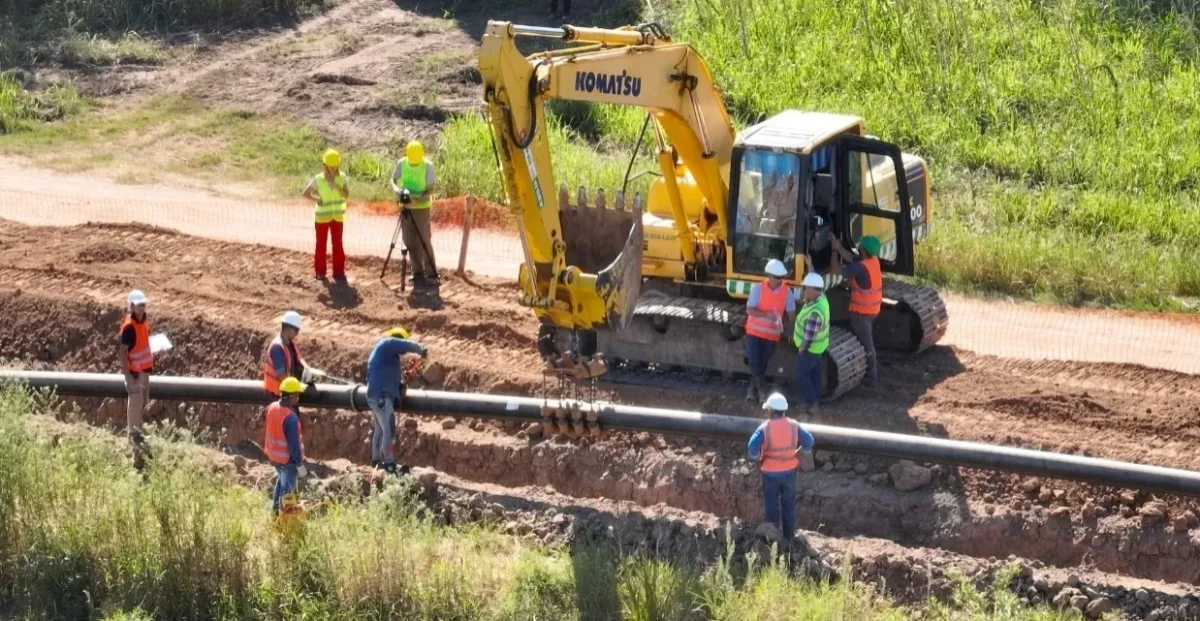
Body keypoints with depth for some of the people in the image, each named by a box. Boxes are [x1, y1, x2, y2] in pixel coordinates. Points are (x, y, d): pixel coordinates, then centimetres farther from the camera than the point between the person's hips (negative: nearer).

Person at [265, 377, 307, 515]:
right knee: (287, 488, 10)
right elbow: (294, 444, -26)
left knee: (281, 480, 30)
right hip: (288, 458, -8)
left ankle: (275, 507, 45)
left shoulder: (272, 408, -8)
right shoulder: (291, 417, -32)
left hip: (274, 455, 8)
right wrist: (300, 464, -17)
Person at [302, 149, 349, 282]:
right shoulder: (318, 179, -12)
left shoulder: (342, 177, -6)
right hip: (322, 216, -1)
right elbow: (306, 193, -4)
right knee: (321, 244, 6)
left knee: (338, 244, 5)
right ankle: (320, 271, 17)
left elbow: (346, 195, -13)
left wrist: (336, 186, -28)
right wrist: (317, 199, -17)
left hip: (338, 216, 1)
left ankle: (338, 272, 13)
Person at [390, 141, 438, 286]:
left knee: (424, 241, -7)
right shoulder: (401, 164, -2)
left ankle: (431, 274, -4)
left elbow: (430, 190, -15)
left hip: (421, 208, -4)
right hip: (405, 208, 4)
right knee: (410, 241, 7)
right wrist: (396, 188, -19)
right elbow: (393, 180, 6)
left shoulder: (428, 166, -13)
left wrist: (417, 201, -31)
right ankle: (418, 272, 17)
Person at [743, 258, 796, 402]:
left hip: (772, 335, 2)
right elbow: (749, 310, -17)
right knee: (754, 363, -8)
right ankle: (762, 389, 10)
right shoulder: (757, 288, -13)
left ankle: (753, 390, 24)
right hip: (754, 332, -2)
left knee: (762, 365, 8)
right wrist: (766, 315, -32)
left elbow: (791, 313, -3)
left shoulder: (787, 291, -7)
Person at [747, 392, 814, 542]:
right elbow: (809, 440, -8)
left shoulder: (765, 428, -16)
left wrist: (757, 459, -6)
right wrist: (802, 458, 6)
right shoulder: (793, 426, -7)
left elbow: (752, 447, -24)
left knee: (772, 505, 13)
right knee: (789, 504, 16)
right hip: (789, 471, 2)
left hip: (770, 472, -2)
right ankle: (789, 536, 22)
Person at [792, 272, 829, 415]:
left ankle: (811, 404, 13)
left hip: (810, 348, -9)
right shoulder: (821, 297, -14)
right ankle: (815, 399, 38)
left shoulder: (814, 313, -40)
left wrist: (802, 349, -15)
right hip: (817, 346, 9)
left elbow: (809, 338, -31)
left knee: (801, 376, 6)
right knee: (814, 373, 23)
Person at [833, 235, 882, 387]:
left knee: (865, 345, 1)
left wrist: (835, 251, -12)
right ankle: (873, 373, 30)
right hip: (872, 309, 9)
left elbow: (837, 270, -23)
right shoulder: (873, 260, -2)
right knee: (867, 342, 21)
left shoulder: (861, 267, -29)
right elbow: (851, 258, 9)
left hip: (862, 311, -9)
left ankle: (871, 378, 8)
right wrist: (839, 247, 1)